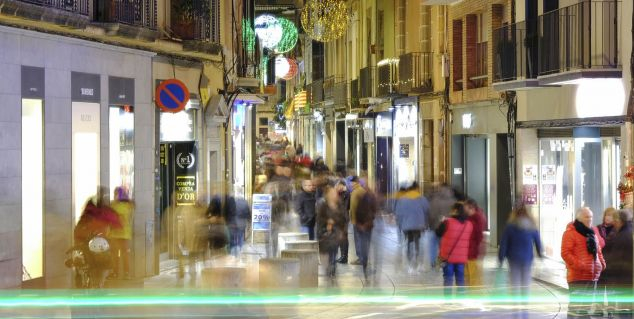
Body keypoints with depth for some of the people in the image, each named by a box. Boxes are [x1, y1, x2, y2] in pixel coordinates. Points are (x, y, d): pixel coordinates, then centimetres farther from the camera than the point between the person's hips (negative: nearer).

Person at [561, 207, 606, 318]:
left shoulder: (593, 232, 17)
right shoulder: (570, 232, -8)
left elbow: (598, 251, 25)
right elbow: (565, 253, -15)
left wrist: (602, 264, 9)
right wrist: (578, 265, -21)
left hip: (593, 275, 8)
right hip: (577, 276, -8)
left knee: (587, 304, 15)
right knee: (576, 302, -10)